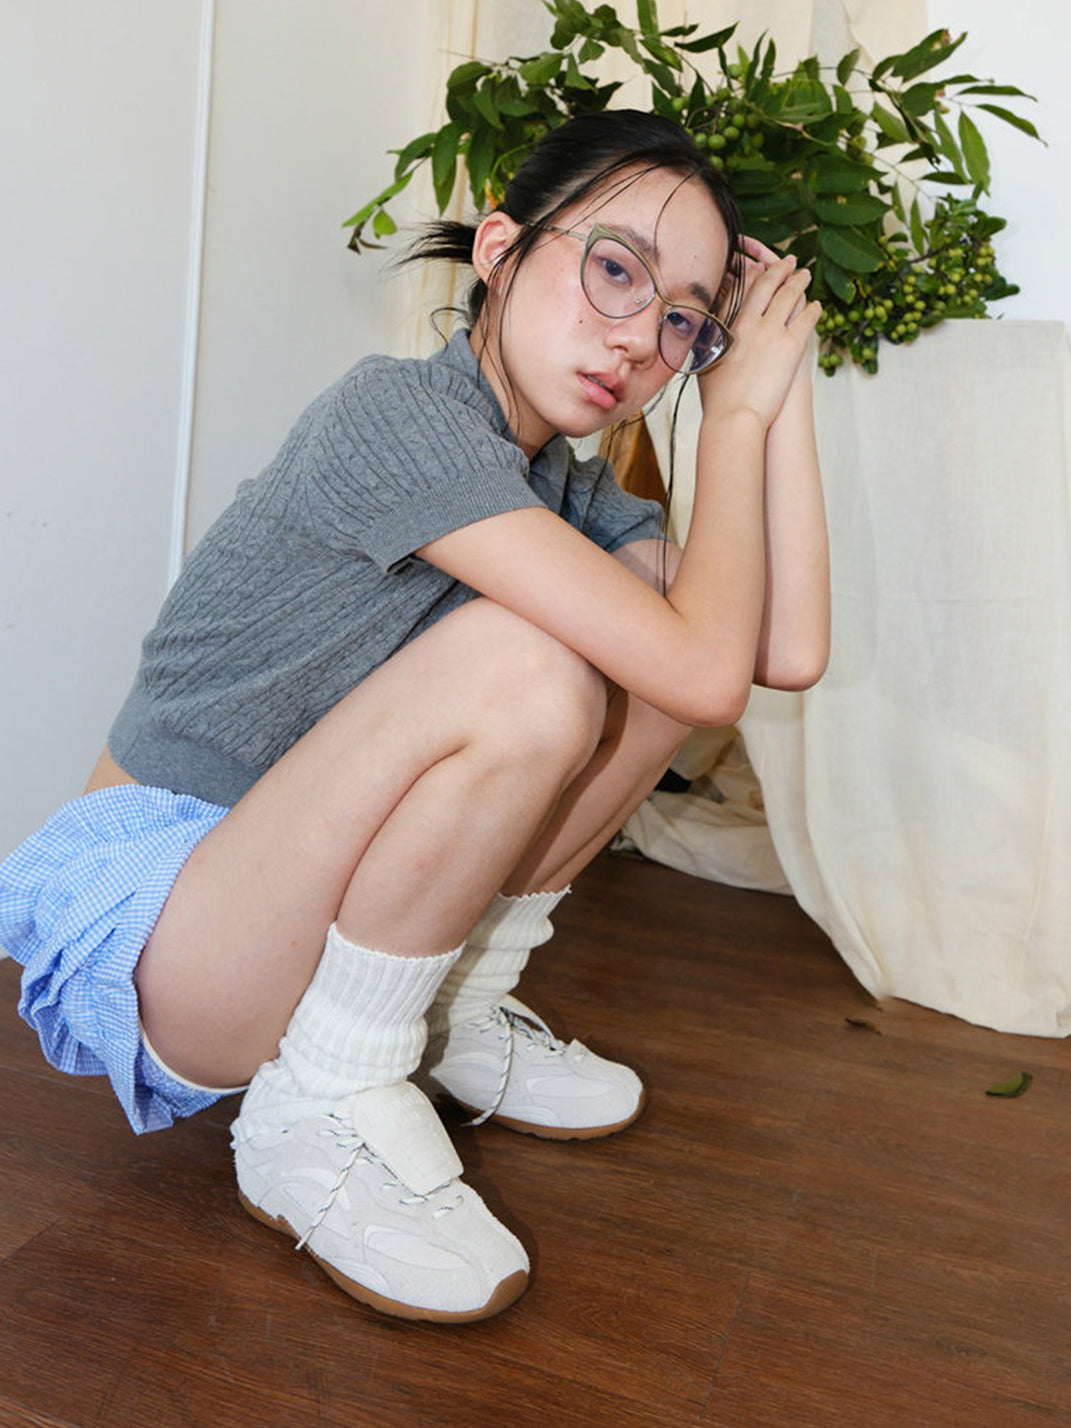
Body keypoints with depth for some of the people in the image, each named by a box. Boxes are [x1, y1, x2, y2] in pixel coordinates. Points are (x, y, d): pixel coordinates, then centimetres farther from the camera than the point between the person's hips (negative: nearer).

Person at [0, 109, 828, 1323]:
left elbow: (787, 653, -9)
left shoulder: (568, 486, 4)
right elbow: (709, 670, -27)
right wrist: (739, 411, -14)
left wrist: (776, 385, -6)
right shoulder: (396, 414, -22)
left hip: (309, 908, 8)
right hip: (148, 932, -7)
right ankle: (318, 1115, -13)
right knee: (522, 664, -31)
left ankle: (456, 1016, 6)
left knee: (665, 636, -4)